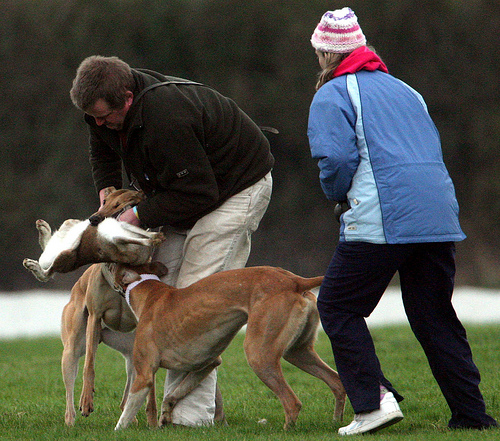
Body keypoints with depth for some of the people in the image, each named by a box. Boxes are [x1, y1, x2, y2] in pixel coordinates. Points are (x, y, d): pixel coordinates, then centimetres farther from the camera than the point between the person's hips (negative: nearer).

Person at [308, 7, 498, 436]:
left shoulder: (332, 96, 3)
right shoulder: (404, 90, 24)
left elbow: (336, 159, -10)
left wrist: (338, 196, 11)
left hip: (382, 220, -7)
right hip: (440, 216, 7)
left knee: (338, 306, 4)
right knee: (435, 316, 13)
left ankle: (373, 400, -9)